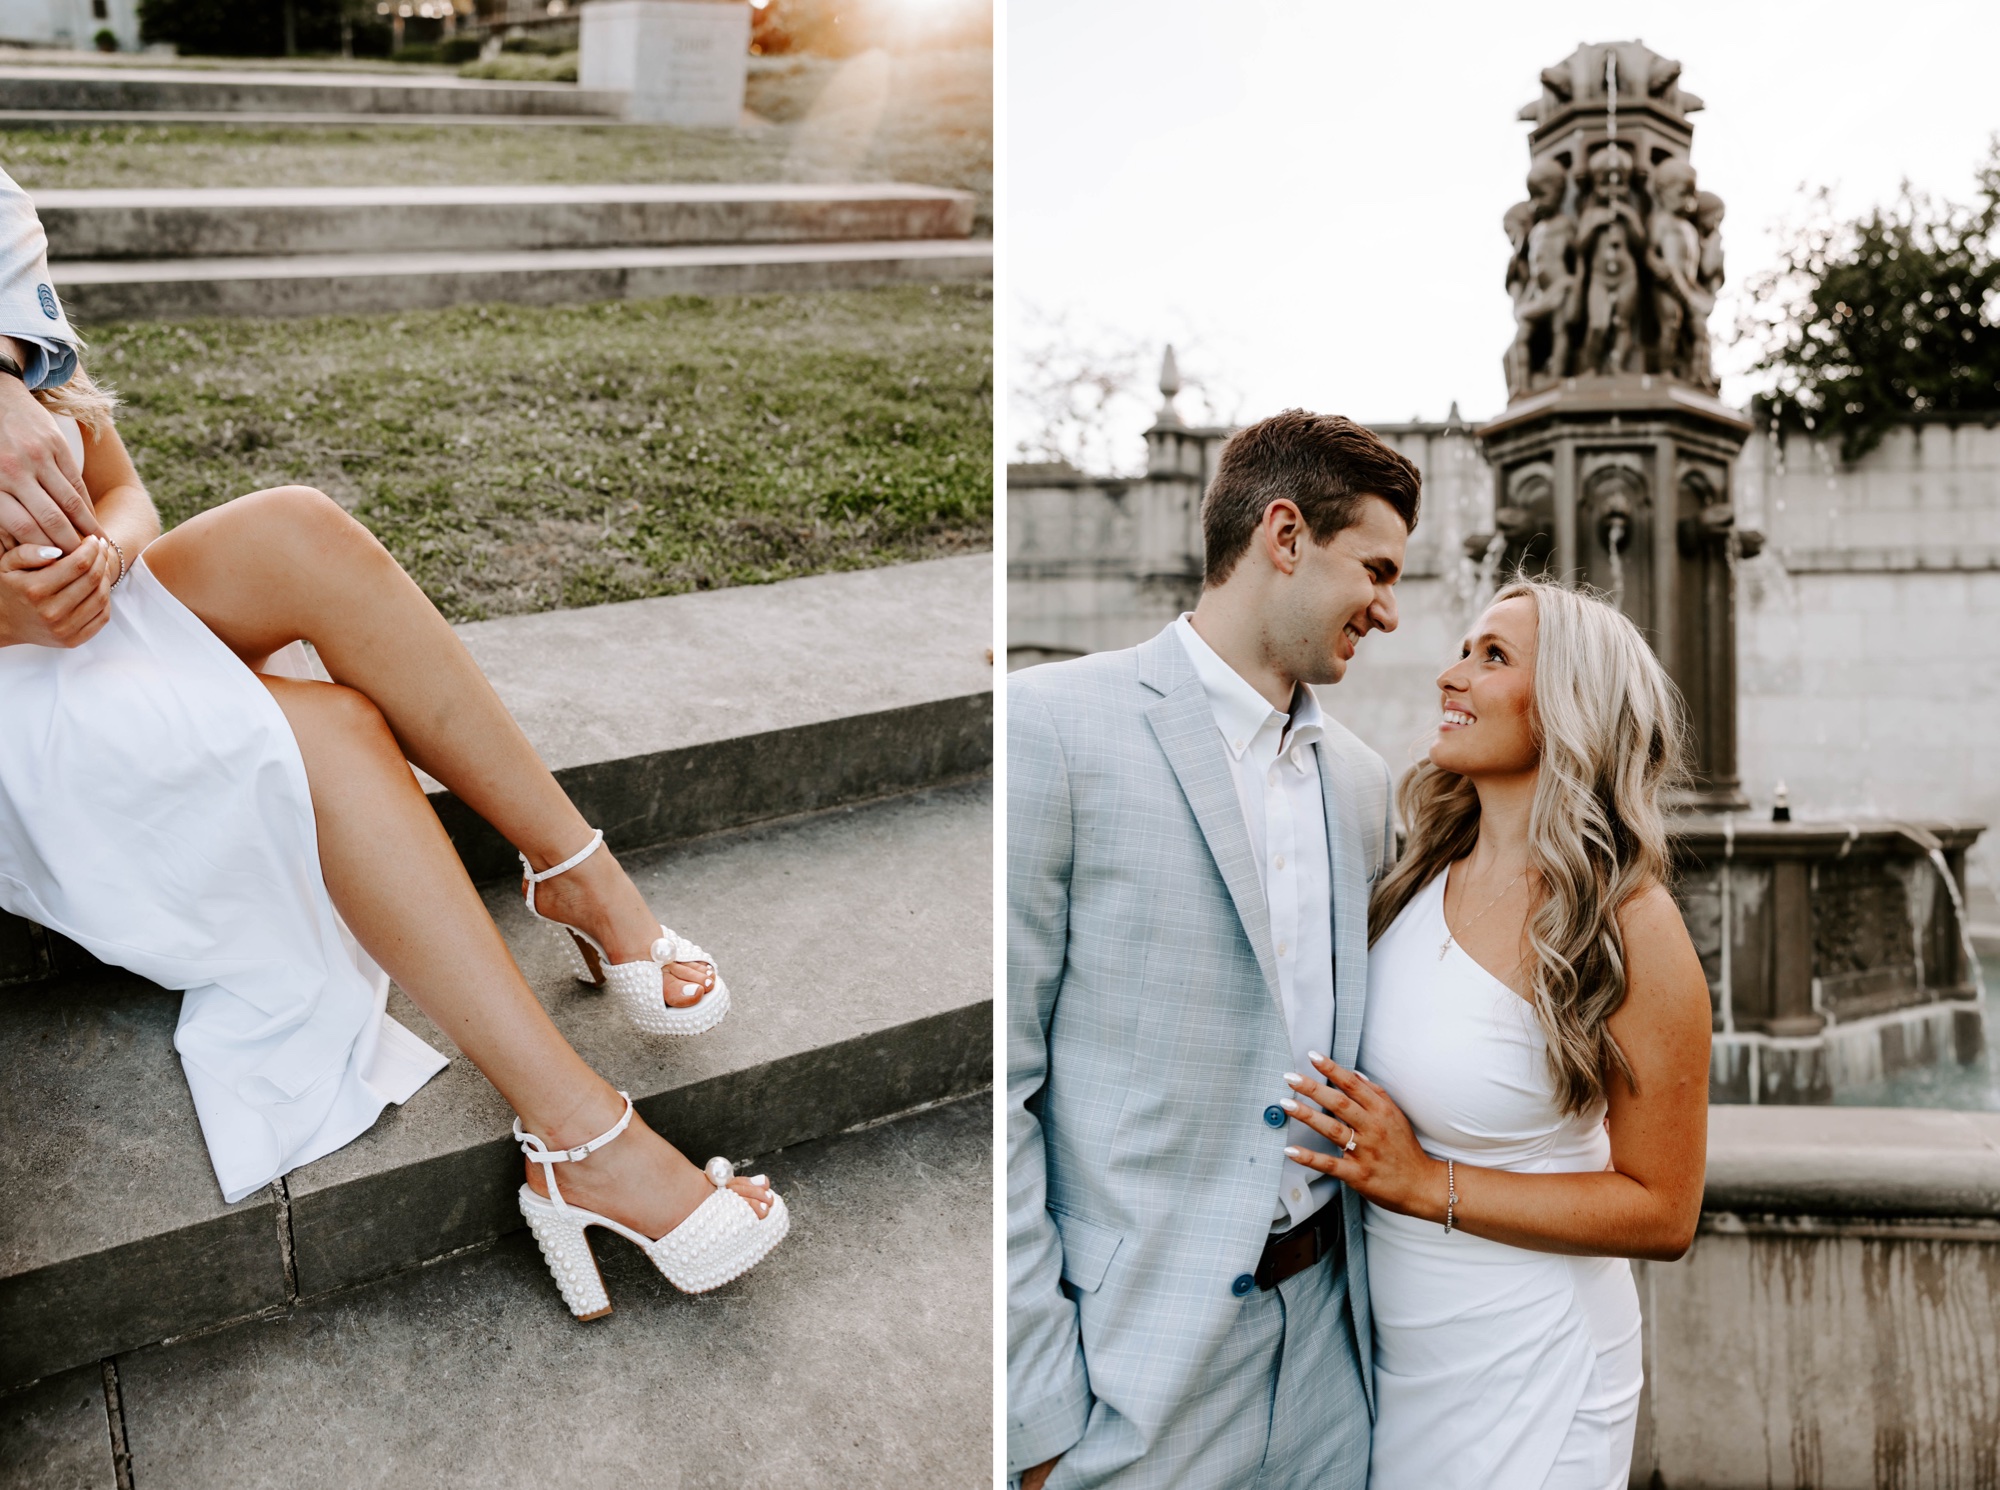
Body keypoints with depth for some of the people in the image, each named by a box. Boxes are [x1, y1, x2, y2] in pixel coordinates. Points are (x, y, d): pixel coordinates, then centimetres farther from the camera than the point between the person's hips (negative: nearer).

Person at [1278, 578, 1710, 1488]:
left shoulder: (1627, 927, -20)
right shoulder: (1423, 873, -3)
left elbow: (1663, 1213, -16)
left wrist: (1424, 1183, -20)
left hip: (1522, 1368, -5)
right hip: (1385, 1333, 5)